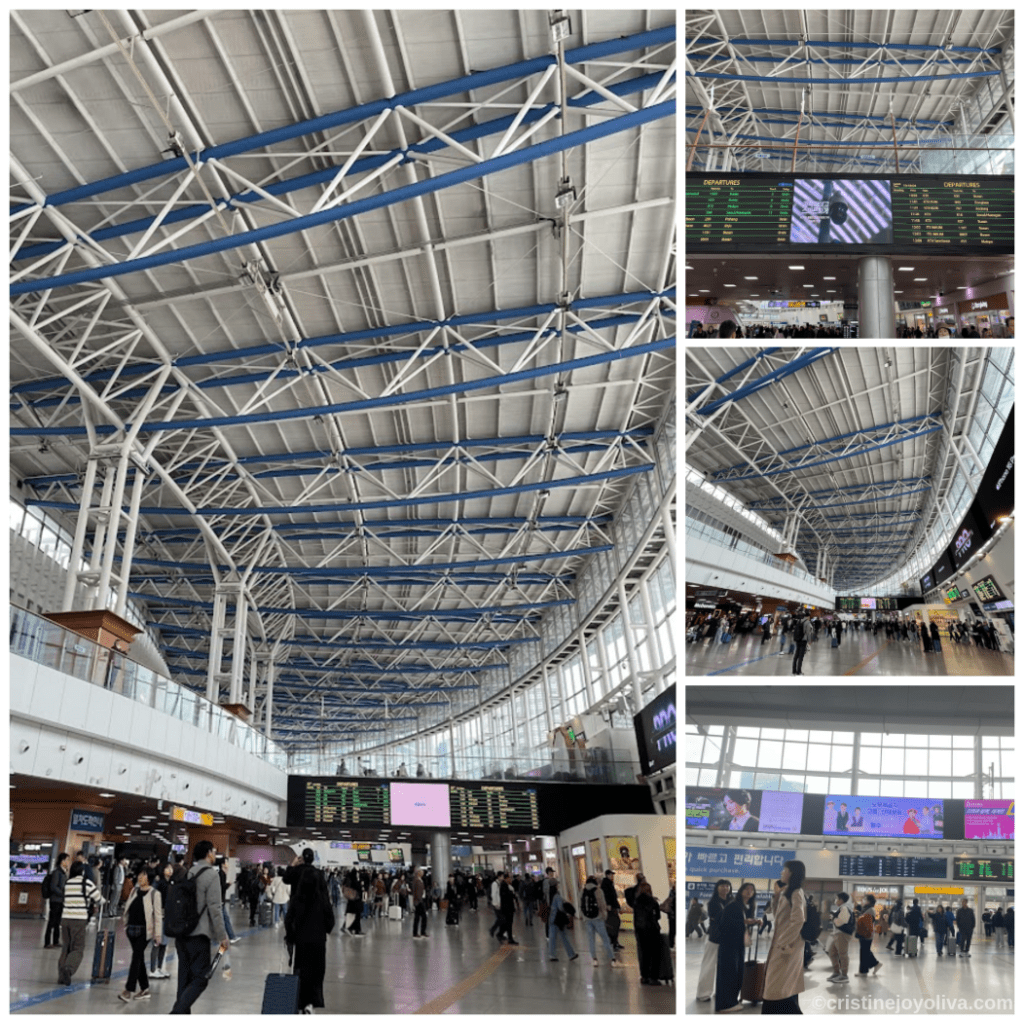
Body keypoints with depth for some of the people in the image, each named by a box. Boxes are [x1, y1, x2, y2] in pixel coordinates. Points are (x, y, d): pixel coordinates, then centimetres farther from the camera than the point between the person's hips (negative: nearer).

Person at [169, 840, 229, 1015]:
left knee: (185, 977, 13)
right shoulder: (210, 874, -10)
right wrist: (222, 936, -9)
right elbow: (214, 908, -13)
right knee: (200, 978, -5)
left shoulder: (188, 873, 10)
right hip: (198, 935, -7)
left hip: (181, 933, 7)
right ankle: (177, 1012, -18)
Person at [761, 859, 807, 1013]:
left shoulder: (796, 893, -15)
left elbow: (798, 921, -25)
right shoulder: (788, 892, 15)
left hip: (787, 948, -9)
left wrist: (784, 943, -21)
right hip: (781, 947, 9)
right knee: (786, 991, 13)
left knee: (780, 992, -7)